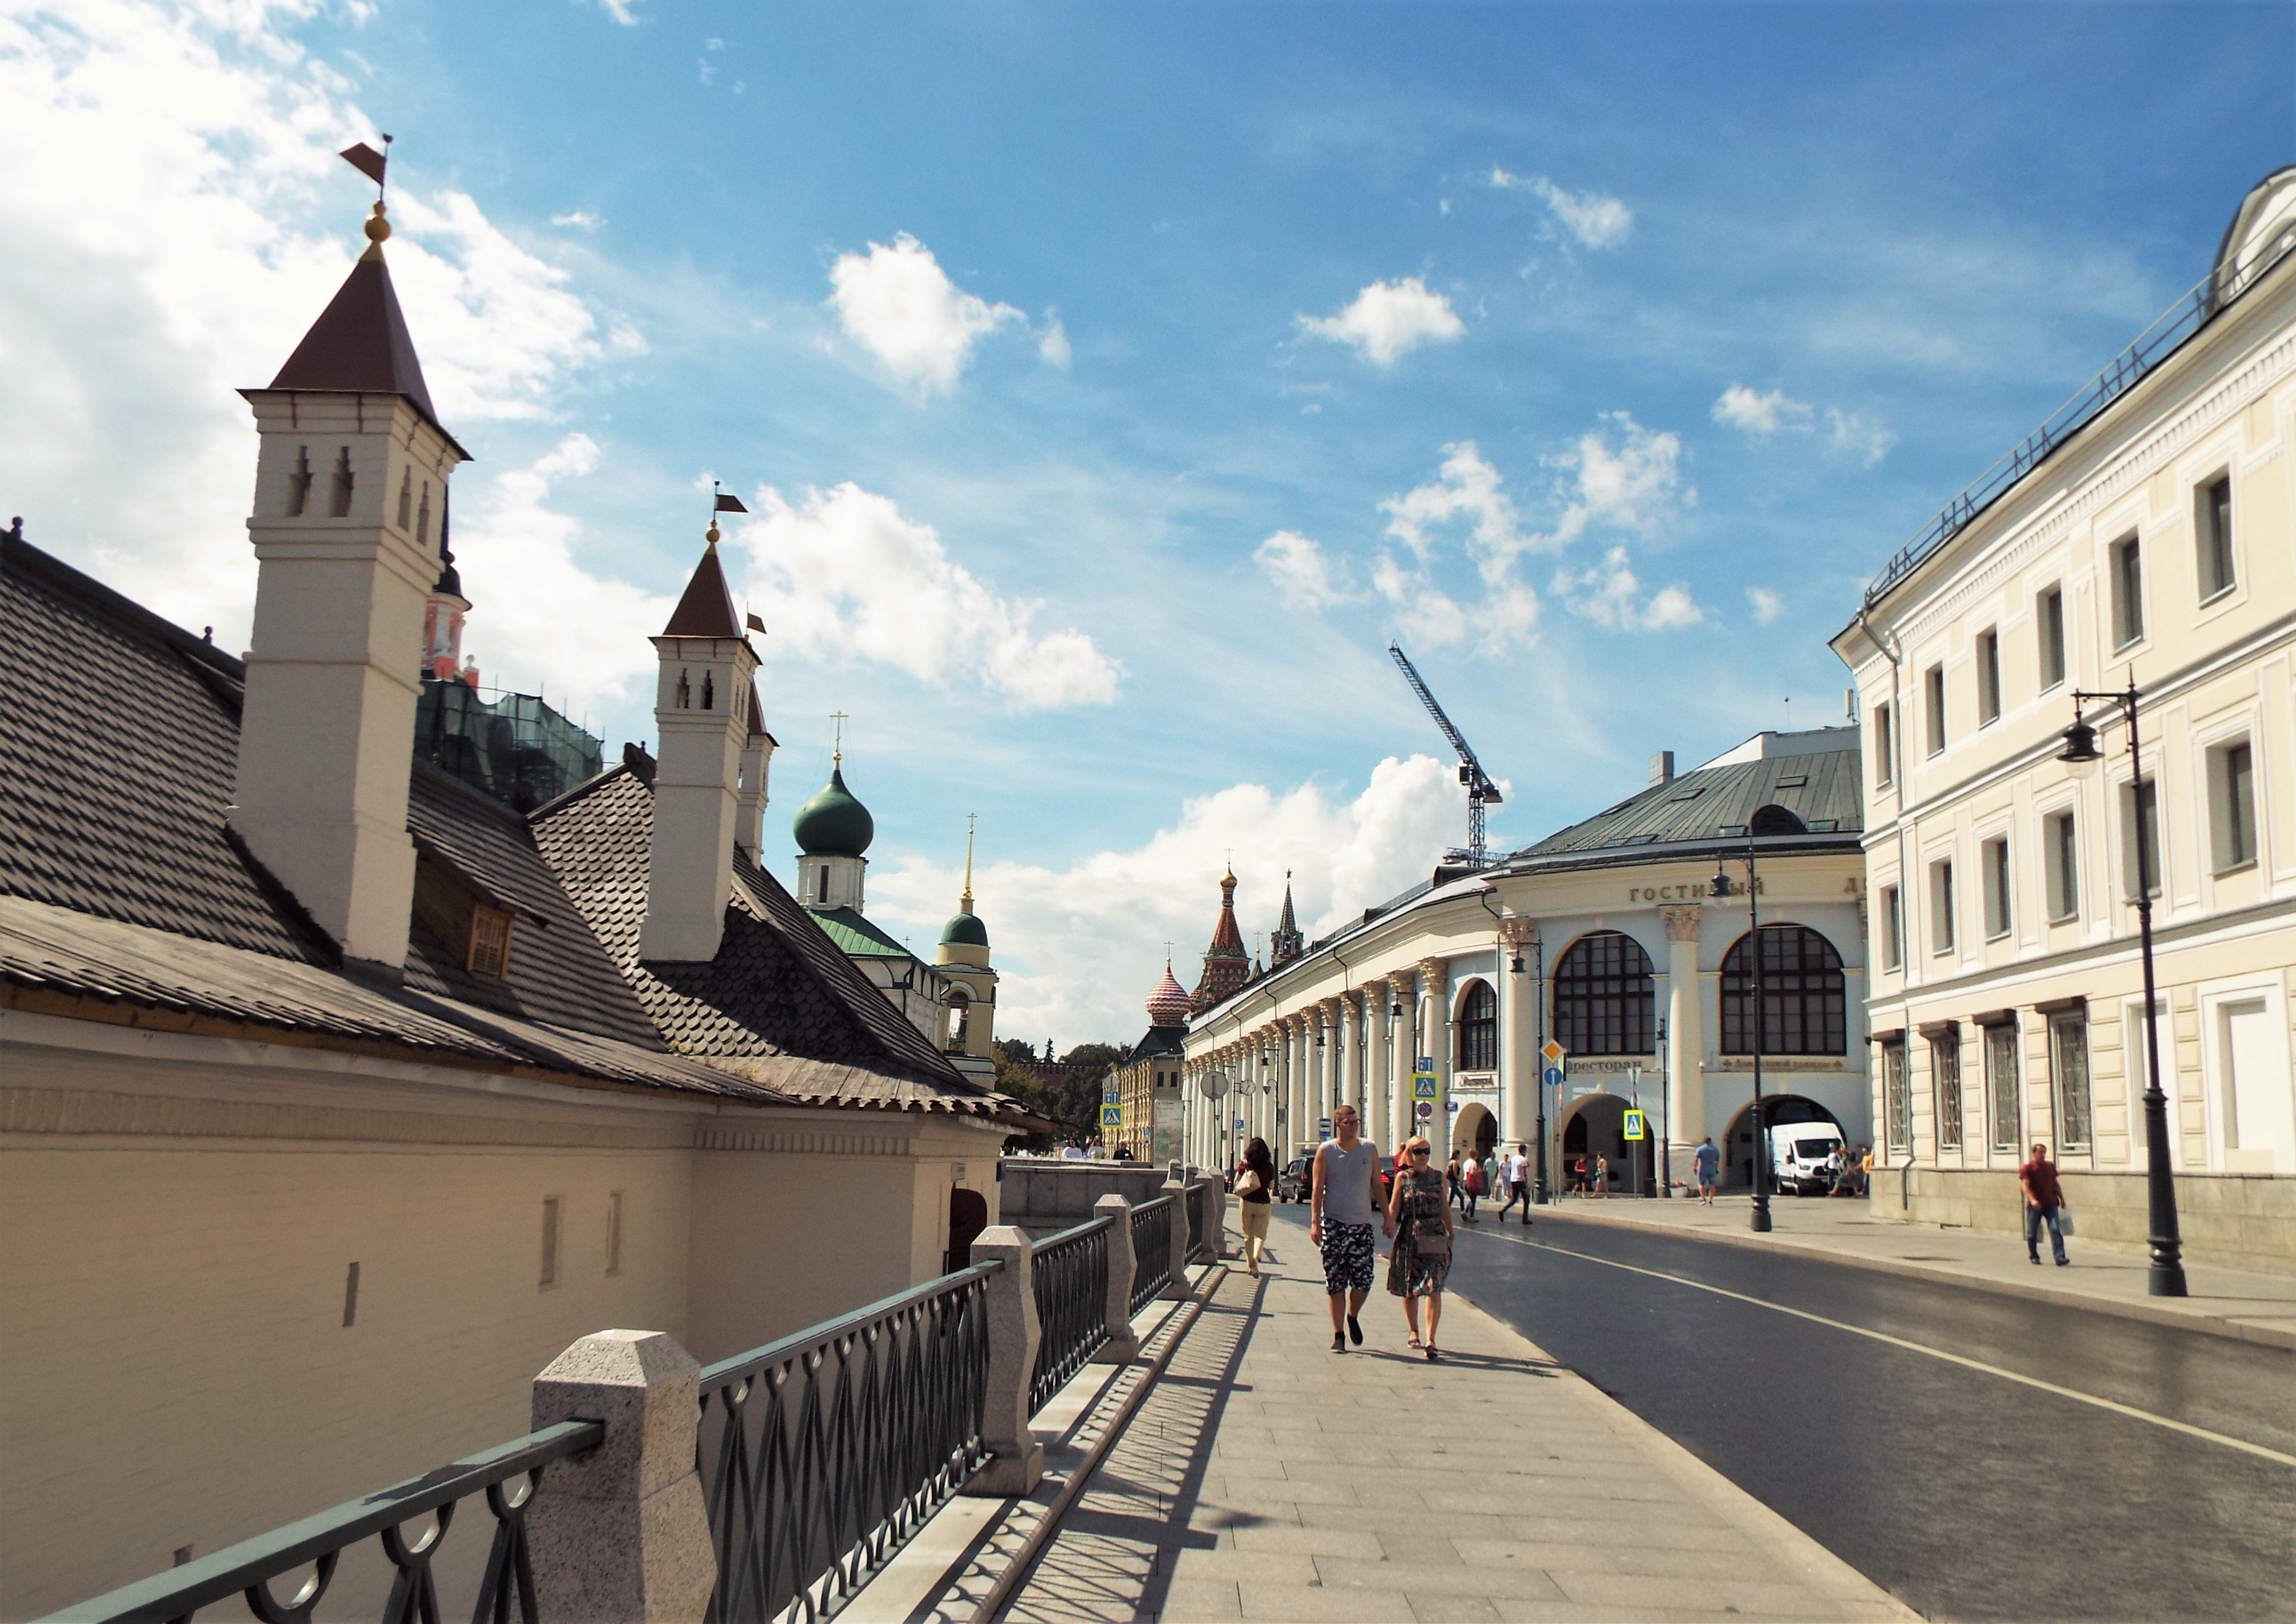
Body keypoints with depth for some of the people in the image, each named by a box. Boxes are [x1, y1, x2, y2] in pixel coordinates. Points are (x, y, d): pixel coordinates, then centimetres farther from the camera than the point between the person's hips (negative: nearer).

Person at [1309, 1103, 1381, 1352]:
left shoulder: (1370, 1149, 7)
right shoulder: (1326, 1150, -1)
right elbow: (1318, 1189, -2)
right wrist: (1315, 1222, -10)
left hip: (1362, 1223, 2)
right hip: (1333, 1223, -2)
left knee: (1363, 1281, -3)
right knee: (1335, 1283, 0)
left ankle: (1352, 1317, 26)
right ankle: (1338, 1334, 11)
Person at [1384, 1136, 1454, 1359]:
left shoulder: (1438, 1177, 8)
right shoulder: (1403, 1178, 3)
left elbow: (1445, 1207, 15)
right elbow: (1394, 1208, -2)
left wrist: (1450, 1232, 16)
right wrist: (1389, 1224, -19)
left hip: (1435, 1238, 0)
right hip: (1408, 1238, 0)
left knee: (1434, 1288, -12)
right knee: (1409, 1289, 11)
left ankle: (1431, 1339, -14)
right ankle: (1414, 1332, 31)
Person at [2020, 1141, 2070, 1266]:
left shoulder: (2050, 1166, 12)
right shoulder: (2027, 1168, -3)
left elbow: (2056, 1184, 22)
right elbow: (2025, 1185, -13)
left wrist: (2061, 1199, 19)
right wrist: (2032, 1200, -26)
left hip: (2051, 1204, 3)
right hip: (2035, 1205, -3)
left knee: (2055, 1230, -10)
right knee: (2032, 1232, 6)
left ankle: (2060, 1258, -16)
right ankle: (2034, 1256, 24)